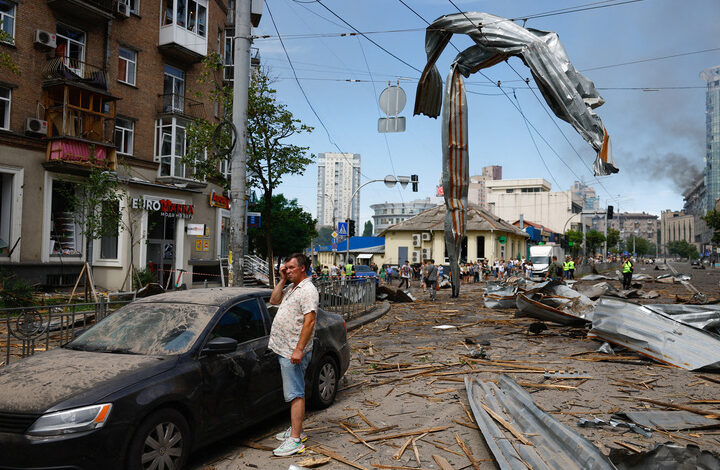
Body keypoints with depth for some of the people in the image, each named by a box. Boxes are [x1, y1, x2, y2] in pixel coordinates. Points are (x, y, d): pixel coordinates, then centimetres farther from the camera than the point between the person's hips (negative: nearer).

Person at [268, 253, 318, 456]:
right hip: (284, 349, 10)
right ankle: (295, 430, 26)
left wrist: (299, 349, -25)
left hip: (294, 352, -10)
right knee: (293, 393, 16)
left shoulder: (308, 290, -15)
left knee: (296, 394, -7)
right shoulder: (291, 287, 16)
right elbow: (274, 300, 15)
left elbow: (309, 321, -21)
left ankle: (295, 440, -4)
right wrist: (282, 280, 8)